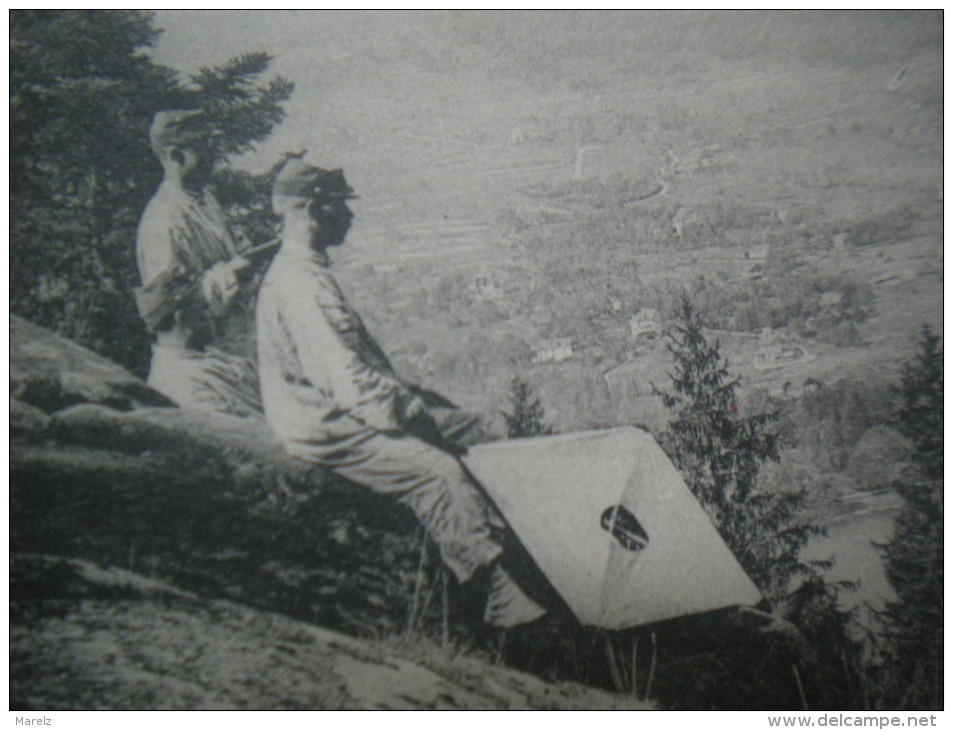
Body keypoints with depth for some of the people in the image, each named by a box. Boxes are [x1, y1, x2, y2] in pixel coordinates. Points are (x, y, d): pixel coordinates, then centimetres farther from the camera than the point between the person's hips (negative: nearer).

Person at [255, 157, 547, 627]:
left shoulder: (306, 272, 14)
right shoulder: (298, 283, -21)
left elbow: (358, 360, 19)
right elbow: (346, 381, -25)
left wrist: (403, 396, 9)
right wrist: (403, 406, -14)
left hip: (340, 413, 11)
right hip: (327, 431, -11)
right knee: (438, 472, -20)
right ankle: (504, 594, -14)